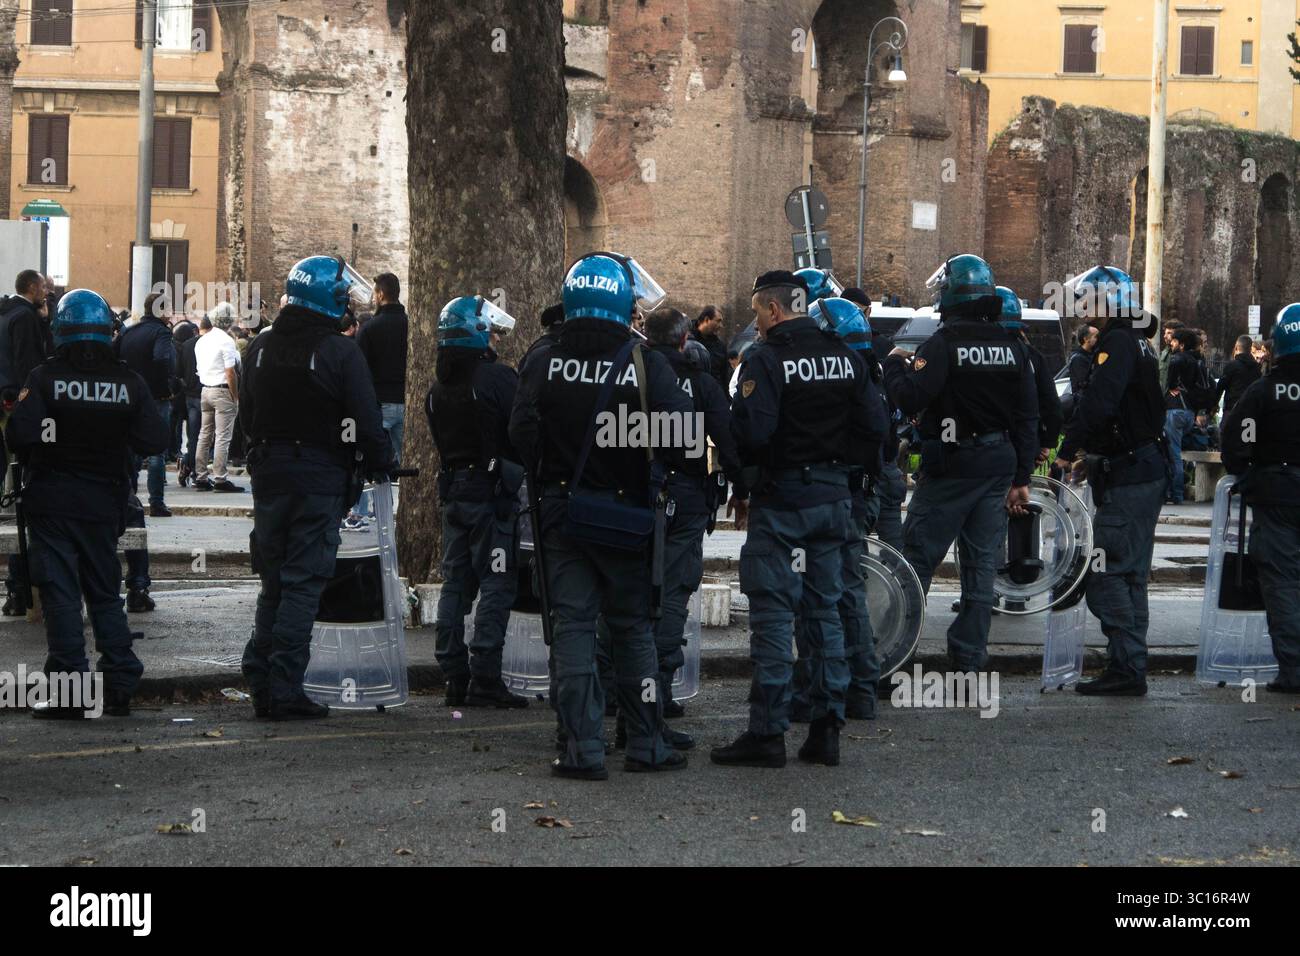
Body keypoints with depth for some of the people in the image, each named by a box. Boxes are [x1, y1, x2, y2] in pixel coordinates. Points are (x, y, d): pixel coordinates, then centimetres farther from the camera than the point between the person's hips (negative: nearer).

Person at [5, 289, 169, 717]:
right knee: (105, 593, 15)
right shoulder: (128, 382, -4)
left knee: (60, 594, 0)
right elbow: (155, 440, -7)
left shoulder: (44, 378, -11)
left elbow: (20, 435, -20)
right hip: (104, 502, 3)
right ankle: (120, 685, 11)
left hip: (52, 501, -3)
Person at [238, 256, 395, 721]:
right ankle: (284, 690, -4)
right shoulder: (341, 353, -13)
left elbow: (246, 415, 15)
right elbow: (366, 422, -13)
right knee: (303, 583, -2)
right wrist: (381, 463, 2)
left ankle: (261, 681, 13)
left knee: (273, 581, 15)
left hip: (267, 473, 6)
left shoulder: (261, 347, 8)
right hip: (319, 480, -6)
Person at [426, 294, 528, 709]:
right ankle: (484, 679, -9)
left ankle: (454, 675, 12)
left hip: (452, 488, 7)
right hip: (493, 490, -7)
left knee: (456, 582, 11)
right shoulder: (498, 377, -13)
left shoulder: (438, 386, 11)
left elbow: (439, 441, 15)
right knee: (496, 583, -5)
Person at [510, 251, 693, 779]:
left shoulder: (544, 364, -4)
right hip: (625, 513, -1)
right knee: (633, 627, 10)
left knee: (572, 626, 4)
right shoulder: (645, 364, -10)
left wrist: (547, 480, 5)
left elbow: (521, 432, -10)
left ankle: (583, 749, -1)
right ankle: (646, 745, 14)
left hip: (561, 511, 1)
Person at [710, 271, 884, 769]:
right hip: (833, 502, 6)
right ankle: (826, 731, 11)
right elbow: (873, 425, 9)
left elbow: (751, 430, -18)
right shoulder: (846, 357, 8)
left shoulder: (766, 359, -12)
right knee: (825, 612, 11)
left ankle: (767, 732, -4)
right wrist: (850, 478, 17)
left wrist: (740, 490, -5)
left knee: (772, 616, -4)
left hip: (781, 503, -6)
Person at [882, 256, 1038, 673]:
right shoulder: (1012, 347, 8)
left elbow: (909, 399, -19)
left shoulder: (943, 343, -13)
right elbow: (1028, 416, 9)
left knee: (917, 558, 0)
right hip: (998, 466, 6)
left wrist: (895, 364, 1)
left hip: (951, 466, -6)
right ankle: (970, 660, 8)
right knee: (981, 564, 8)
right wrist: (1020, 477, 14)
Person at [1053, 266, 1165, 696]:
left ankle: (1126, 668, -11)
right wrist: (1093, 456, 16)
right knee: (1131, 575, 13)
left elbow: (1098, 403, -25)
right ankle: (1131, 668, 17)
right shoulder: (1140, 343, 17)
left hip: (1126, 478, -10)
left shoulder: (1118, 342, -15)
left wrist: (1068, 451, -17)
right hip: (1148, 470, 10)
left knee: (1108, 575, -10)